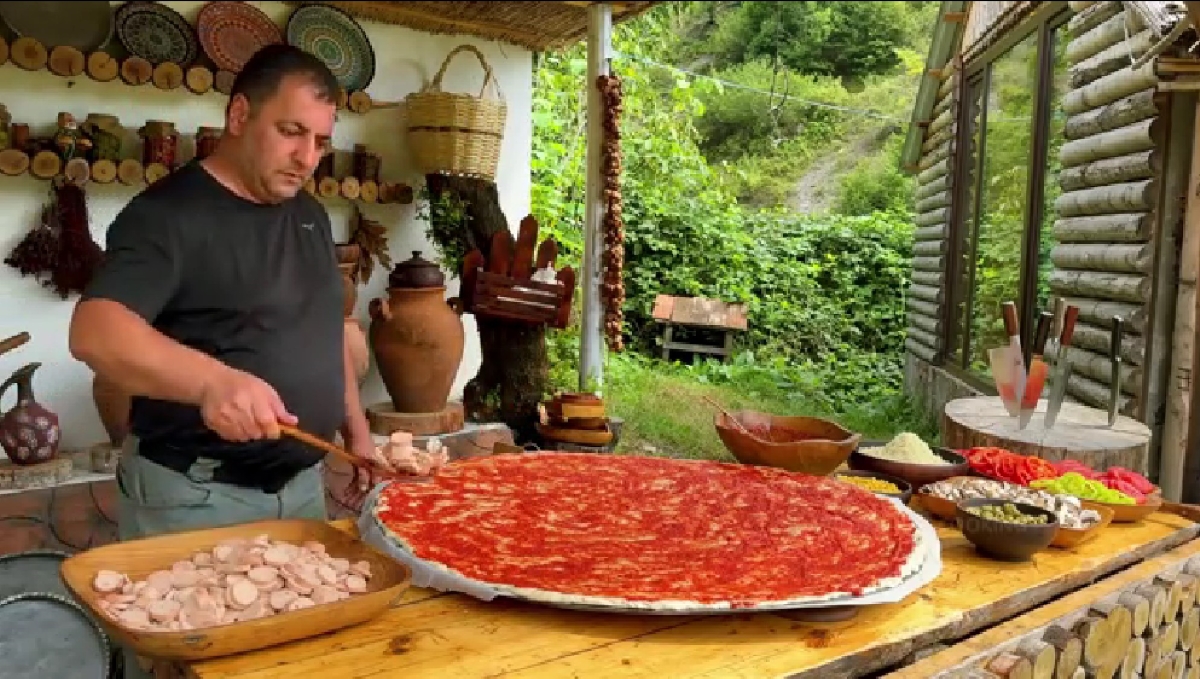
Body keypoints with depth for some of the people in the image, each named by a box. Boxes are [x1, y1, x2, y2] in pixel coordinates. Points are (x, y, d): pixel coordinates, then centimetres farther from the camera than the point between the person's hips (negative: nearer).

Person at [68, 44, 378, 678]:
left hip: (302, 485, 7)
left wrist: (355, 427, 11)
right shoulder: (168, 212, -13)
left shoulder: (310, 215, 10)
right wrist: (213, 380, -42)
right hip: (192, 498, -7)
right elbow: (95, 330, -26)